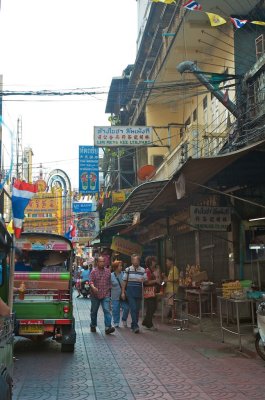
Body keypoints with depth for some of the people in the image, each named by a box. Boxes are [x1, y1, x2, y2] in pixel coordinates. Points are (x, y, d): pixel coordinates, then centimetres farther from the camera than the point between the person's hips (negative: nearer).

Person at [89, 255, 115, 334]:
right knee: (94, 311, 12)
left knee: (107, 310, -12)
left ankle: (108, 327, -18)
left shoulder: (108, 271, 9)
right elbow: (91, 281, -11)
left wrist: (109, 290, 14)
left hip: (105, 295, 1)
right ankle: (93, 326, 30)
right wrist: (93, 287, -30)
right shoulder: (94, 272, 0)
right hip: (95, 295, -1)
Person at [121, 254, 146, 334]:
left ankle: (133, 325, 19)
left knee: (137, 309, 6)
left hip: (139, 291, 2)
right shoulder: (128, 269, 4)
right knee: (133, 309, -12)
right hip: (130, 291, -2)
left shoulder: (142, 270, 7)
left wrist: (143, 280, -16)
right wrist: (123, 292, 2)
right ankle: (135, 326, -16)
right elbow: (124, 281, 7)